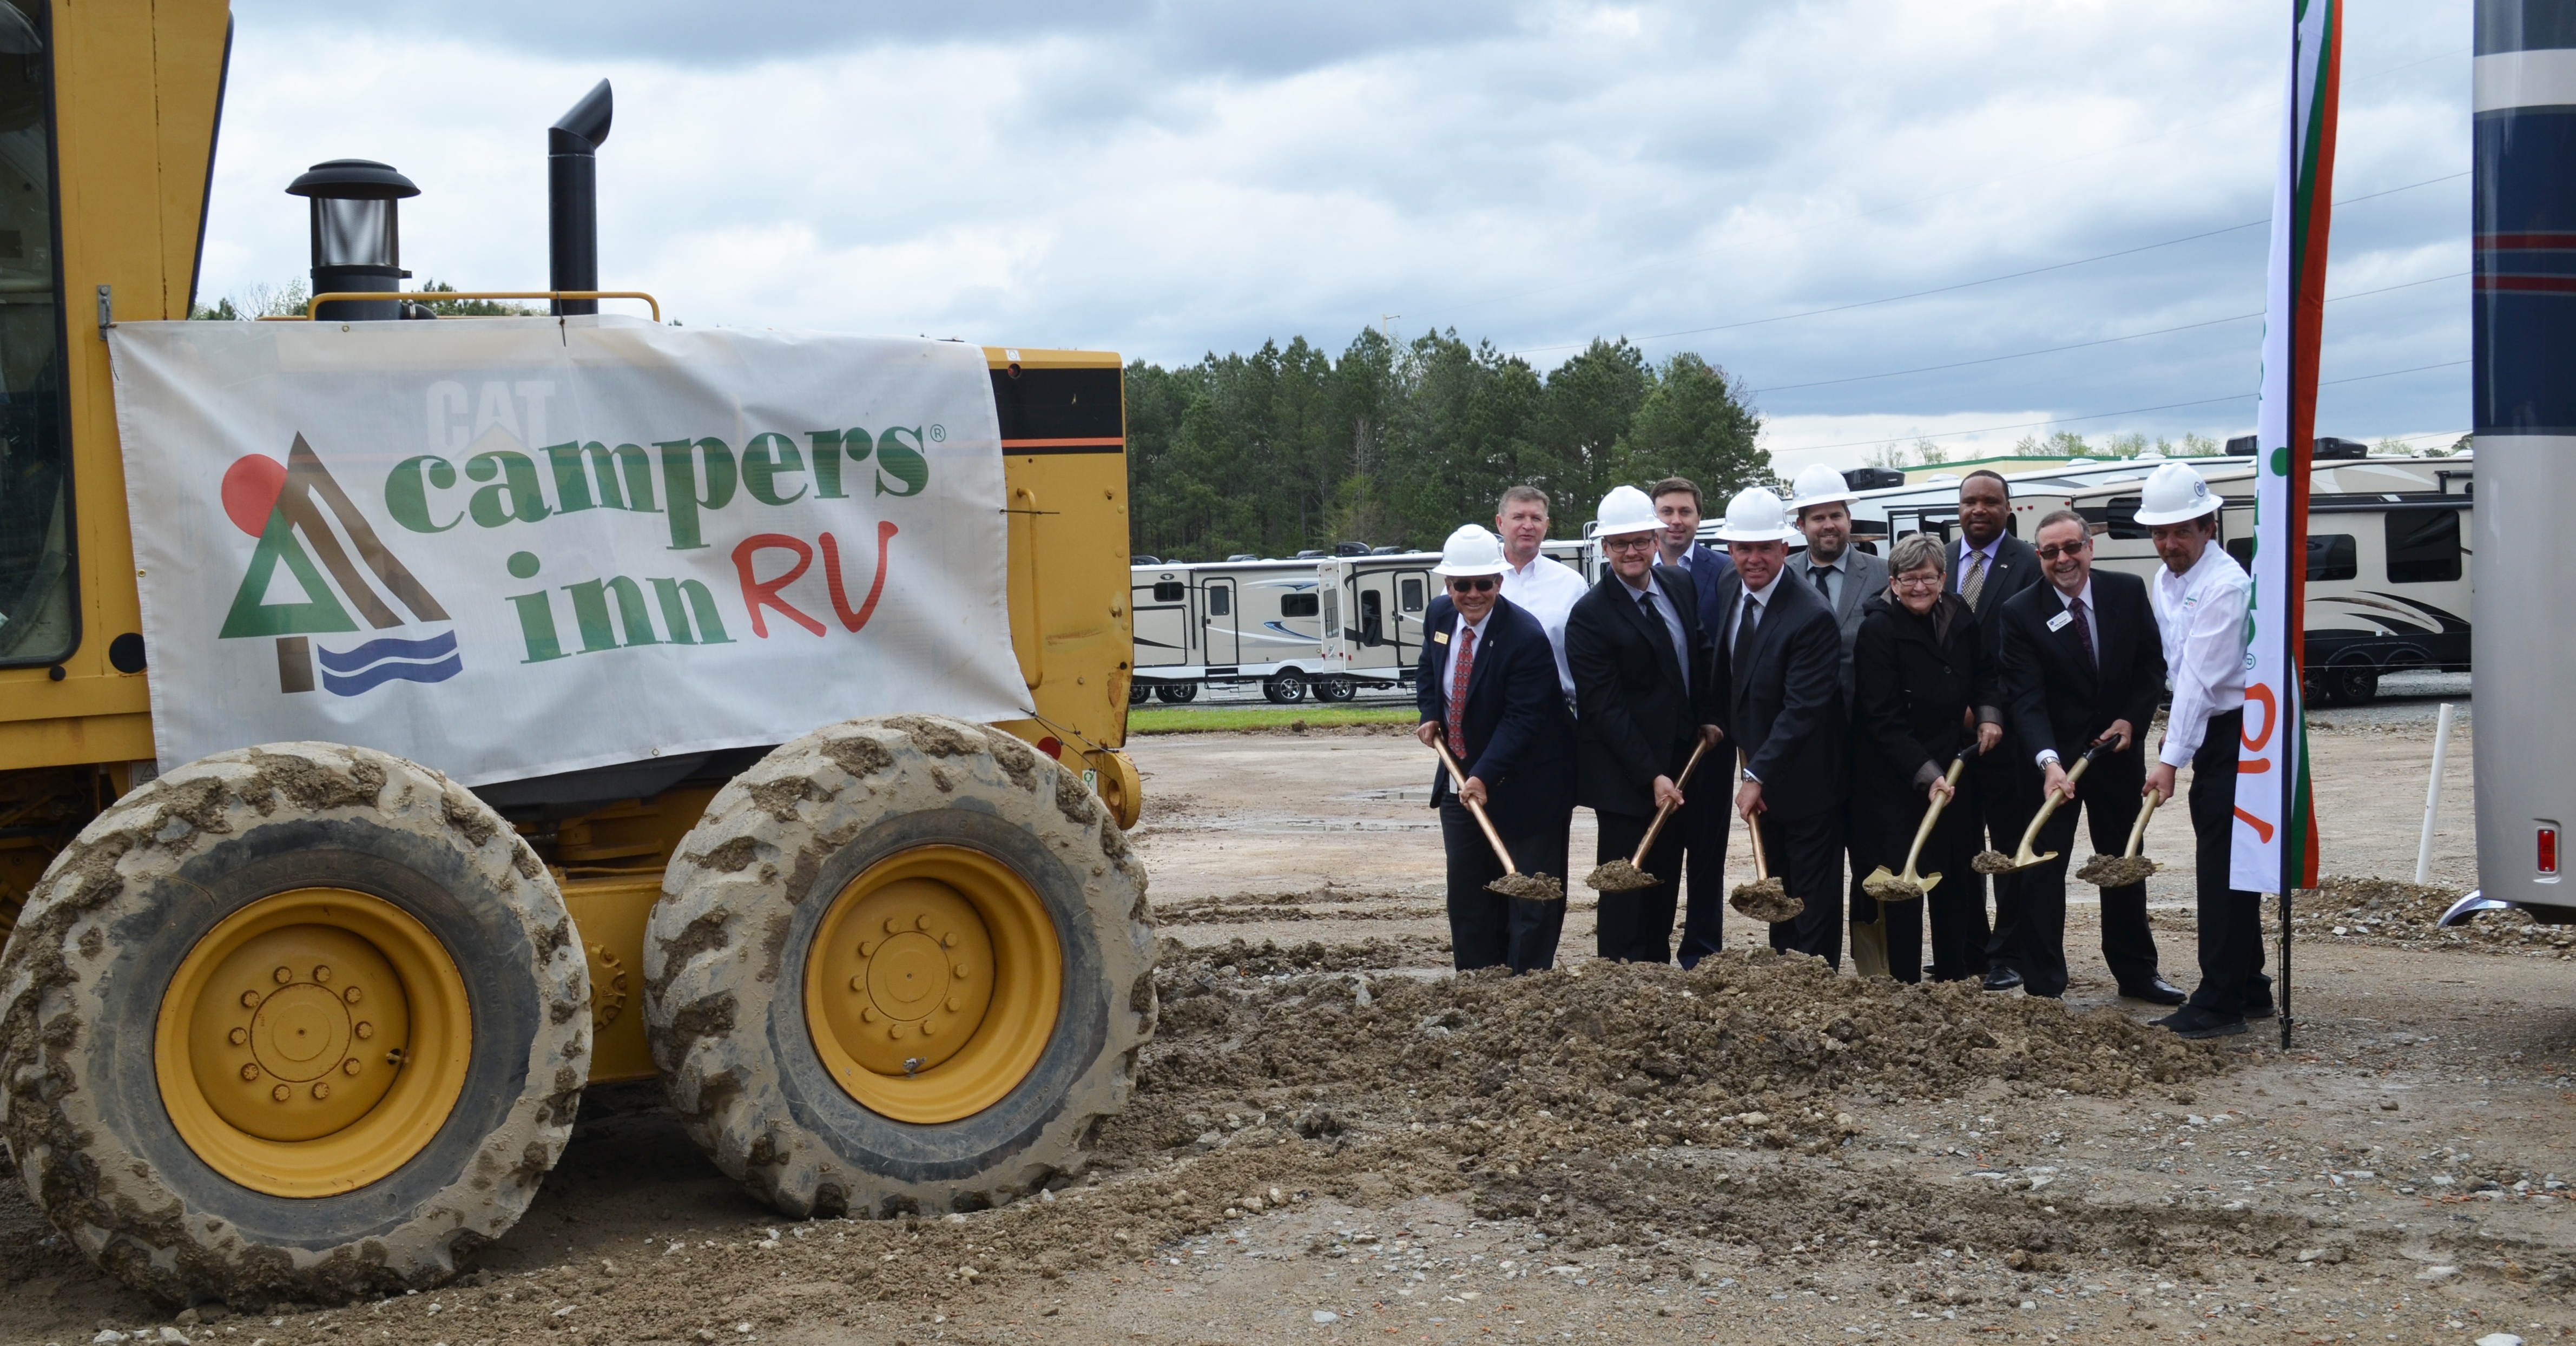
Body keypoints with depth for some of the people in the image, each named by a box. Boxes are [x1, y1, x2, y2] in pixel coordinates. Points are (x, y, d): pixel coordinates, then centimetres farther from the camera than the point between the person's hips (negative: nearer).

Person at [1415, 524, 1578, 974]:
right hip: (1460, 780, 7)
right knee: (1467, 896, 11)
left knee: (1530, 898, -1)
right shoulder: (1439, 616, -1)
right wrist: (1430, 715, 2)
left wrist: (1485, 777, -32)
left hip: (1522, 788, -7)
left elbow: (1522, 719, -24)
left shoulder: (1525, 637, -23)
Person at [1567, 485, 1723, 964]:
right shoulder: (1590, 615, -16)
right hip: (1626, 775, -6)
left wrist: (1708, 717, 8)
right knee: (1626, 887, -2)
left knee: (1665, 882, 12)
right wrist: (1651, 776, -21)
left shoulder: (1680, 585, 5)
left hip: (1679, 762, 7)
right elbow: (1605, 708, -18)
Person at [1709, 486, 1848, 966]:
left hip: (1806, 781, -8)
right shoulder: (1729, 590, 0)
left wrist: (1758, 775, -28)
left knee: (1814, 902, 1)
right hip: (1760, 769, 8)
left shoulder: (1811, 617, -25)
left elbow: (1802, 709, -27)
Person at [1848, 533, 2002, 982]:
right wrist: (1925, 775, -25)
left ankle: (1953, 977, 21)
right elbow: (1884, 719, -20)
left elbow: (1983, 671, 18)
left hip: (1951, 762, 6)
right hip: (1894, 774, -6)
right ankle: (1904, 984, 4)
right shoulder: (1877, 629, -17)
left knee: (1954, 876, 10)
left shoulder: (1957, 614, 1)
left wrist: (1989, 714, -1)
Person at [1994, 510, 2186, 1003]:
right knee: (2042, 868, -3)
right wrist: (2049, 761, -34)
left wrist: (2131, 720, -10)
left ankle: (2136, 971, 29)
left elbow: (2153, 663, 4)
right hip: (2052, 757, -3)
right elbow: (2026, 699, -21)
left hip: (2117, 749, 3)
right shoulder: (2020, 612, -15)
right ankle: (2042, 987, 2)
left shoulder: (2128, 592, -5)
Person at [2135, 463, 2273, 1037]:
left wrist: (2171, 759, -27)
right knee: (2223, 864, 14)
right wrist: (2173, 734, 9)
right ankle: (2249, 990, 24)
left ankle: (2219, 1002, -8)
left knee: (2219, 866, -11)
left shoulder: (2225, 584, -19)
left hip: (2237, 732, -9)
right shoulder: (2164, 581, 11)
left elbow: (2201, 677, -24)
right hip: (2210, 733, 9)